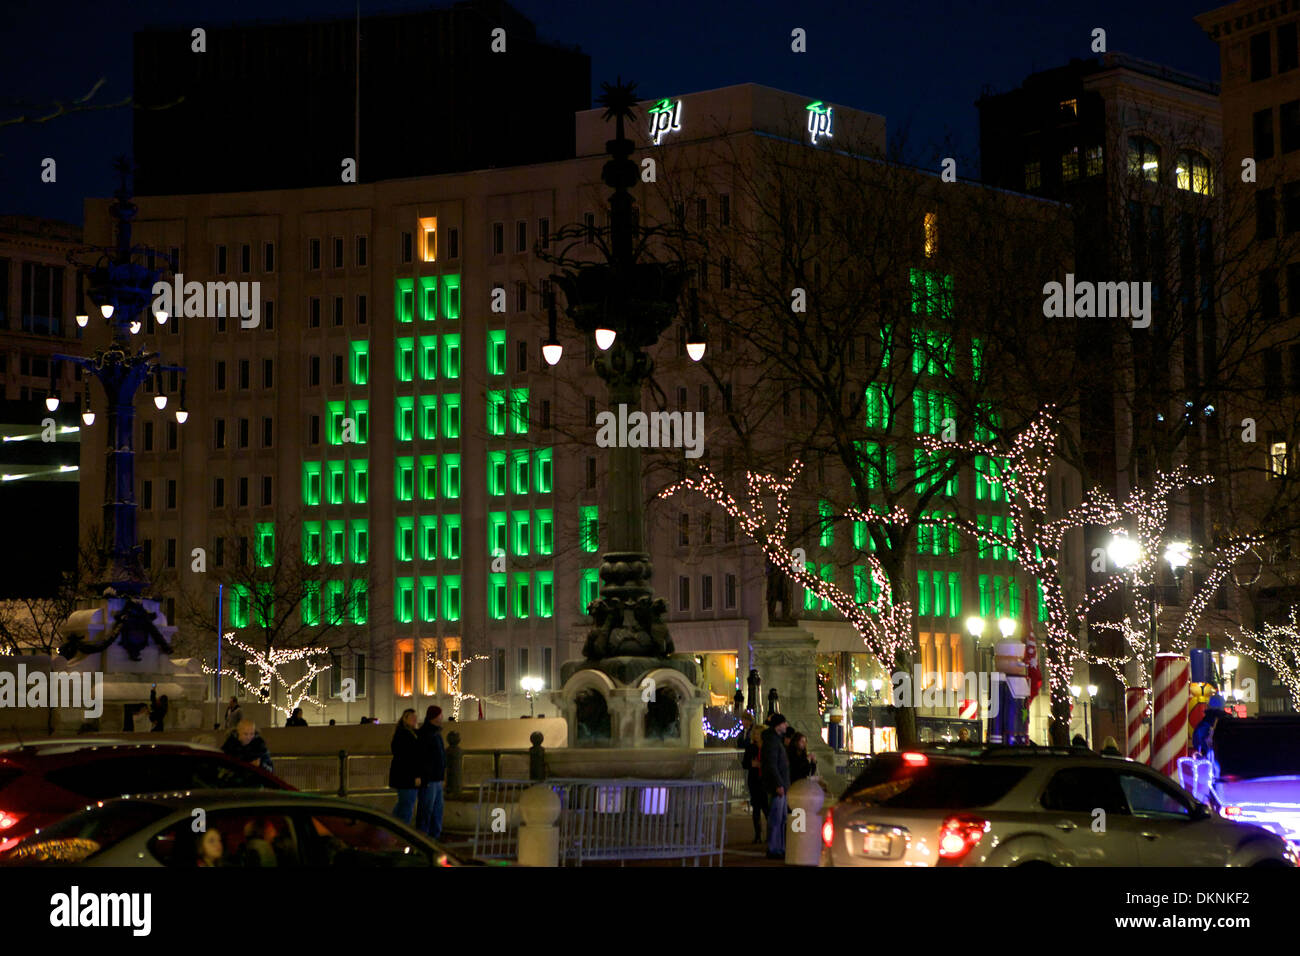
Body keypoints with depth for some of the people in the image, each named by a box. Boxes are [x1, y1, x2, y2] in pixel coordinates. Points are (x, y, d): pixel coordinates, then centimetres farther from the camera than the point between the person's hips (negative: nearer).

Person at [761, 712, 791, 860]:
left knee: (782, 819, 14)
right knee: (775, 819, -7)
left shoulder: (777, 739, 16)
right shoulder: (771, 740, -15)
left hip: (781, 785, 10)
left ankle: (780, 849, 20)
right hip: (776, 785, -10)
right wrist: (779, 784, -24)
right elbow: (771, 764, -22)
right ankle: (772, 850, -4)